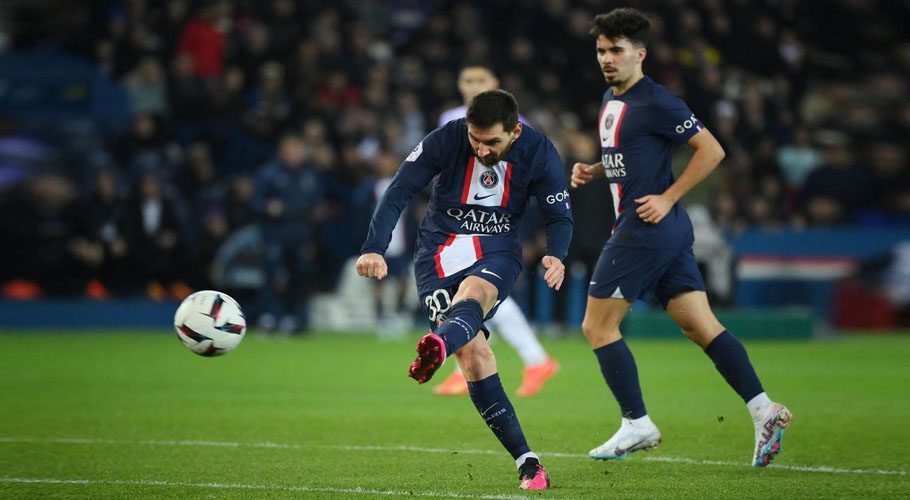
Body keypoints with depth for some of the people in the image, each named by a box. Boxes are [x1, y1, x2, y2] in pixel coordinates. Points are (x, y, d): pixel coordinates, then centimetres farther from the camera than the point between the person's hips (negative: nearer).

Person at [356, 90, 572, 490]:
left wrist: (556, 255, -22)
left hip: (496, 251, 0)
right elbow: (398, 192, -11)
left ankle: (437, 346, -72)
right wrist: (374, 249, -23)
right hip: (439, 249, 0)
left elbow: (560, 215, -1)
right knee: (471, 351, -17)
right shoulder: (444, 140, -12)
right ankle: (526, 462, -17)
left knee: (472, 296, -37)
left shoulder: (539, 153, -8)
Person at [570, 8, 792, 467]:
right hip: (669, 235, 9)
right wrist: (592, 170, 13)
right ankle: (762, 408, -3)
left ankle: (636, 425, 3)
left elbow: (711, 150, -13)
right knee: (700, 326, 4)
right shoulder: (610, 100, 16)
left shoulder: (654, 102, -12)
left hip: (645, 228, -9)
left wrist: (667, 198, -15)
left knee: (597, 326, -2)